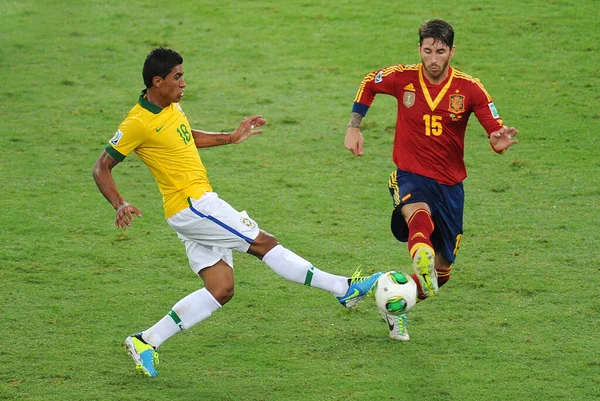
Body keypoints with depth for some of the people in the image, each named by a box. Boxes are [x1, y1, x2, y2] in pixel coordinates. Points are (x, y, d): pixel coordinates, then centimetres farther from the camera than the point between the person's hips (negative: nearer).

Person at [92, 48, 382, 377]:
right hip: (190, 204, -10)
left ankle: (147, 341, 6)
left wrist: (230, 138, 28)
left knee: (220, 290, 4)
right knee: (263, 243, -8)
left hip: (199, 204, 10)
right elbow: (102, 168, -10)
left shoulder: (172, 107, 11)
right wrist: (119, 205, -24)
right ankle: (344, 288, -3)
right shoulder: (137, 124, -14)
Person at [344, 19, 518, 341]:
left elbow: (496, 131, -8)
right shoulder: (402, 78, -7)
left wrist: (500, 142, -32)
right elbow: (369, 84, 14)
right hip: (410, 176, -2)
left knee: (442, 271, 10)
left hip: (449, 184, 3)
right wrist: (354, 128, 8)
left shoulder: (469, 89, -8)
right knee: (419, 213, -40)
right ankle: (421, 260, -72)